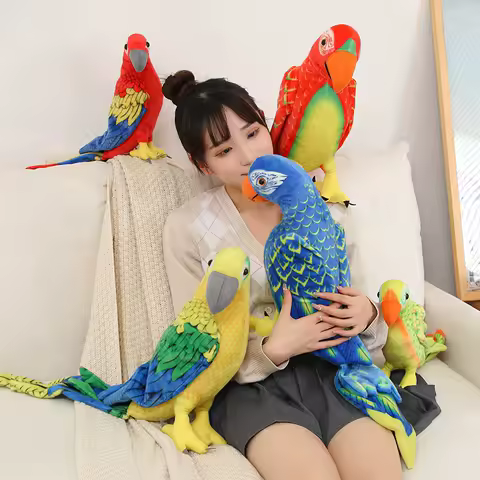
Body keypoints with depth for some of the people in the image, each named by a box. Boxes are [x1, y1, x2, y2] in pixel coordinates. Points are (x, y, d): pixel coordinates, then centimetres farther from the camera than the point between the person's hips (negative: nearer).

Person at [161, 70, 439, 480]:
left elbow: (348, 295, 10)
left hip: (334, 363, 3)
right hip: (250, 382, -2)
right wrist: (273, 349, -20)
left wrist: (367, 315, -14)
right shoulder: (188, 228, -4)